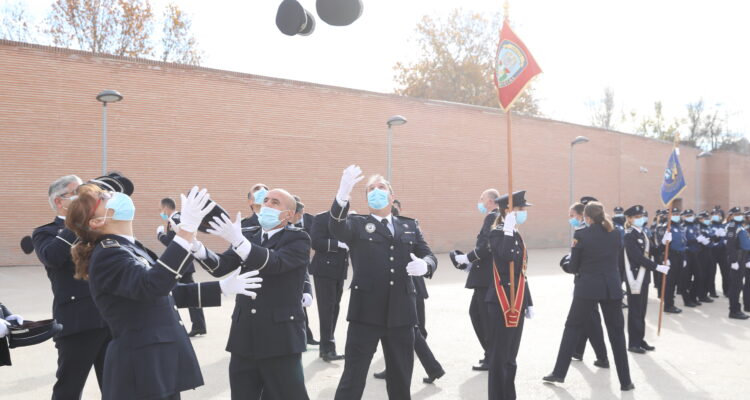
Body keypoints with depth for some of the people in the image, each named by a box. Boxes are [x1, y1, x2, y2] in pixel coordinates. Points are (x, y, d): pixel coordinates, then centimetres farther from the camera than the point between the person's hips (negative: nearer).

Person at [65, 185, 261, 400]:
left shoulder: (131, 247, 12)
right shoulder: (107, 254, -17)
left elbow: (167, 292, 20)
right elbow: (150, 285, -36)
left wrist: (221, 288, 17)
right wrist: (186, 230, -40)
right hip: (141, 370, -9)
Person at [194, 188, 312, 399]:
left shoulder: (298, 239, -5)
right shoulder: (248, 235, 11)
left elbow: (275, 262, -24)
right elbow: (221, 266, 0)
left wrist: (238, 240, -36)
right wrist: (196, 246, -19)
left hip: (280, 336, -5)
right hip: (244, 336, 5)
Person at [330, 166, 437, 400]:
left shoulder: (410, 226, 14)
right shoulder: (357, 224, 3)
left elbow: (429, 256, 9)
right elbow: (337, 227, -18)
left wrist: (424, 265, -16)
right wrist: (343, 195, -38)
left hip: (401, 313, 3)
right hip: (366, 312, -3)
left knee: (401, 379, 15)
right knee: (353, 379, -1)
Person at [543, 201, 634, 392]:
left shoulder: (581, 235, -8)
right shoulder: (616, 234, 4)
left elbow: (574, 267, -3)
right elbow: (617, 259, 16)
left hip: (587, 288, -3)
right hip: (612, 287, 3)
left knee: (572, 327, 10)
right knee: (617, 332, 10)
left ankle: (559, 372, 13)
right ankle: (625, 381, 14)